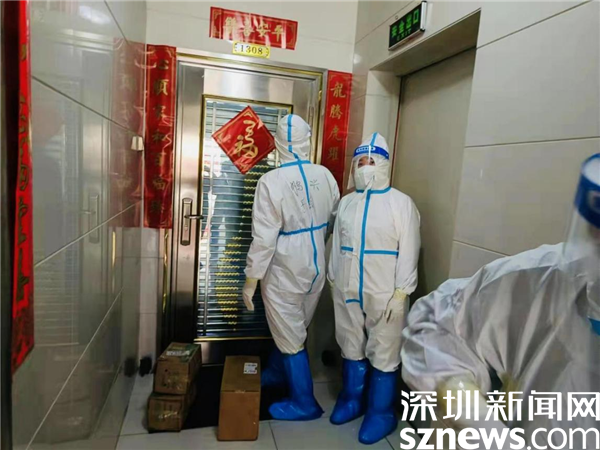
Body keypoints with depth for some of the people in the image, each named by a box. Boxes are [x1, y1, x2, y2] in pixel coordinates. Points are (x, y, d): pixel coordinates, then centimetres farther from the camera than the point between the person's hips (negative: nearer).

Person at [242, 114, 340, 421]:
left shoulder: (271, 181, -20)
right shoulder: (325, 176, -5)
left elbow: (264, 237, -20)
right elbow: (334, 220, 5)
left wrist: (250, 280, -10)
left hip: (284, 271, -6)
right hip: (316, 267, 6)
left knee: (291, 337, 11)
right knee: (291, 328, 25)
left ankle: (304, 403, 28)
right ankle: (277, 372, 49)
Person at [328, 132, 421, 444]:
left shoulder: (401, 203, -7)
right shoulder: (346, 202, 8)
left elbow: (408, 251, -10)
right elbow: (337, 245, 12)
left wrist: (400, 293, -13)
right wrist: (334, 280, 11)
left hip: (384, 294, -4)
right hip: (346, 290, 5)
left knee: (383, 356, 6)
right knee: (351, 349, 18)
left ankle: (381, 413, 26)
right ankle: (351, 400, 38)